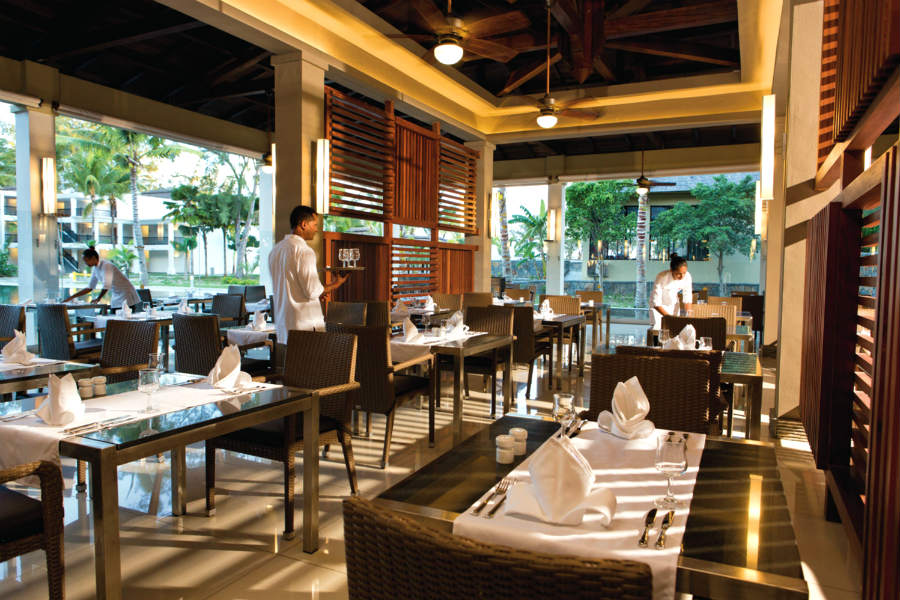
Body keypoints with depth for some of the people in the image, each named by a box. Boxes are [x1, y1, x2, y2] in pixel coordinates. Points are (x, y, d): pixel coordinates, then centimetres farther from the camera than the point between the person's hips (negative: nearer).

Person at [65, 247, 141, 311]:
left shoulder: (106, 266, -18)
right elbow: (89, 288, 16)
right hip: (116, 300, 8)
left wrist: (98, 299, -11)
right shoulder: (96, 269, 8)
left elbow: (106, 286, -23)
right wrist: (71, 297, 15)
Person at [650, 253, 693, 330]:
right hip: (658, 306, -3)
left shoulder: (687, 277, -21)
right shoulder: (662, 277, -32)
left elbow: (687, 299, -9)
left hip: (673, 304, 4)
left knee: (675, 328, -3)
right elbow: (656, 303, -27)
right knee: (658, 328, -15)